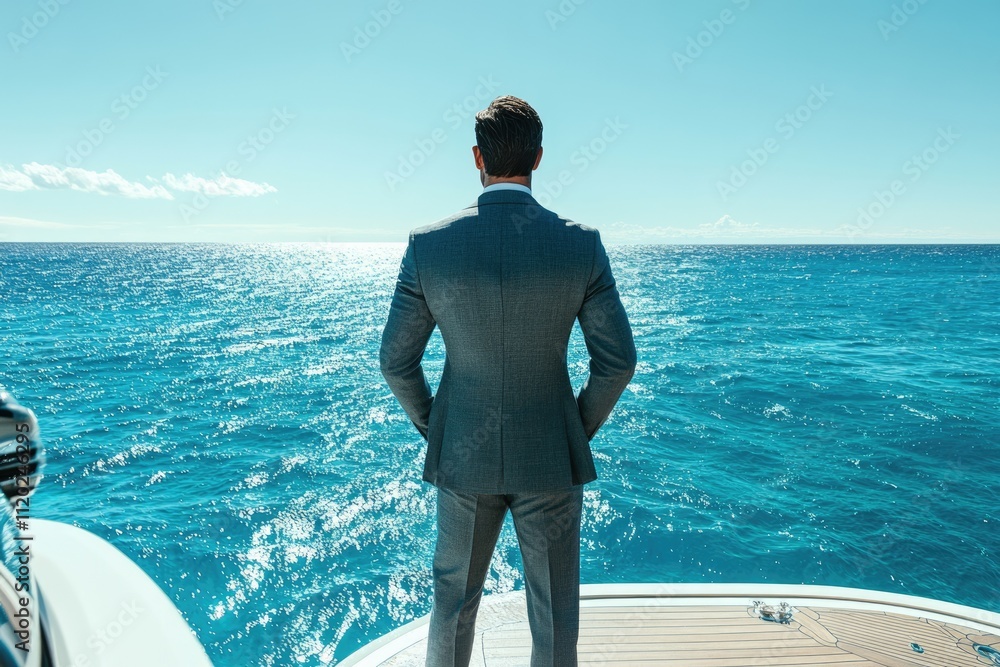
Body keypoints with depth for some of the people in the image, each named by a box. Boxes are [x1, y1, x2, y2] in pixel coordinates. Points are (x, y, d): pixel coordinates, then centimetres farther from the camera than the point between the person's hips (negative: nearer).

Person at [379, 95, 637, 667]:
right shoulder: (582, 243, -11)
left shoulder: (428, 245, -10)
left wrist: (432, 426, 10)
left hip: (461, 456, 1)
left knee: (454, 602, 21)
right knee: (554, 611, 17)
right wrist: (580, 428, 6)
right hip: (551, 459, 0)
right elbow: (617, 360, -9)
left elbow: (396, 360, -6)